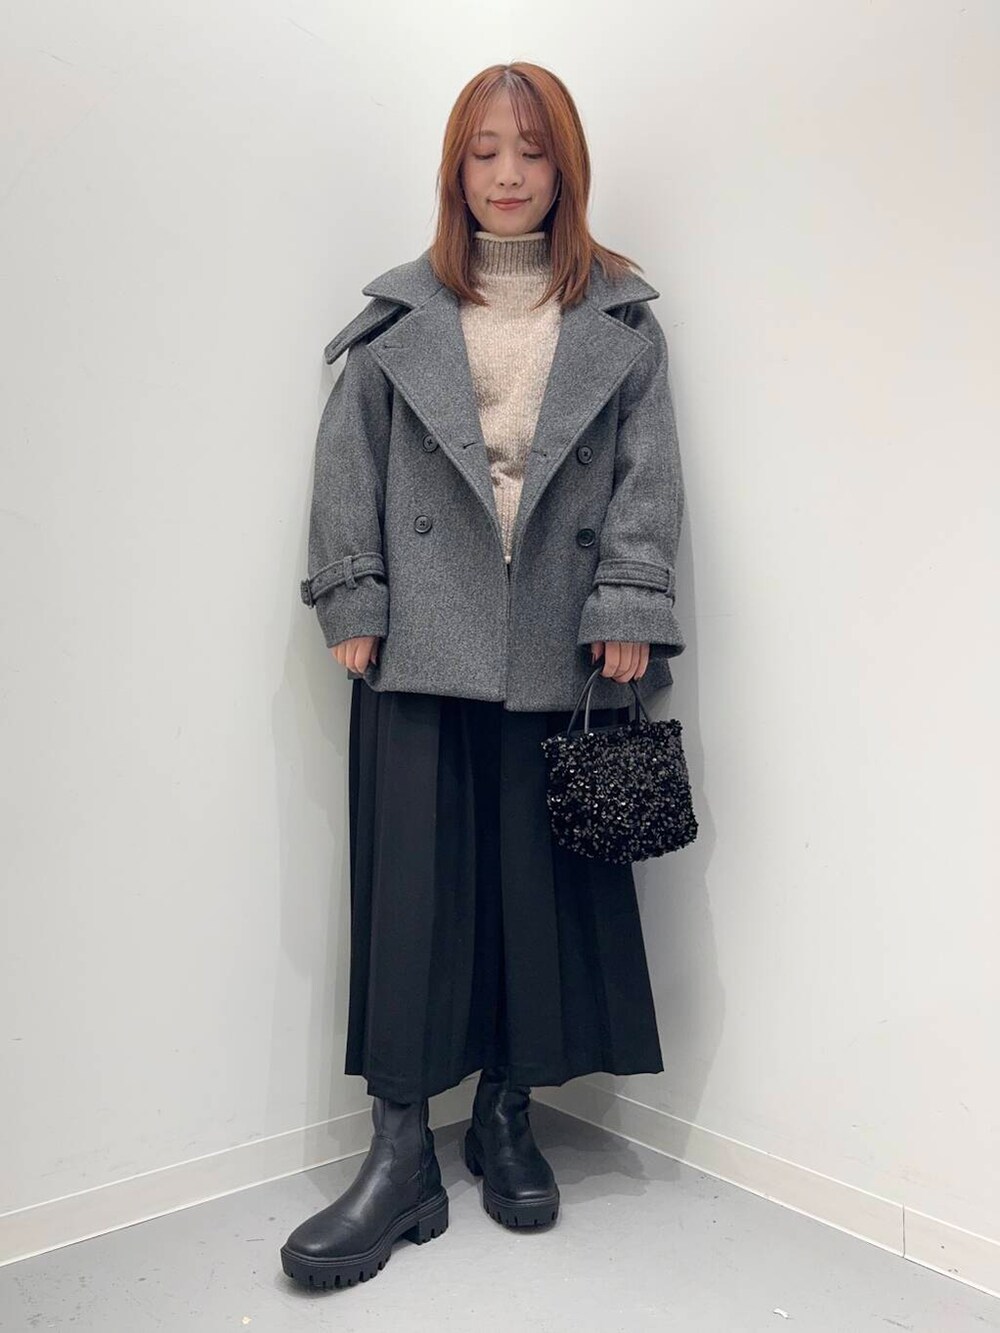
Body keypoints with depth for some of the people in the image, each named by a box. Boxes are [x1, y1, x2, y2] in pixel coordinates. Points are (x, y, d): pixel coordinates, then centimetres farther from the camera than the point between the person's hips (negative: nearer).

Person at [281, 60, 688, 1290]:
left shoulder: (620, 317, 10)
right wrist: (353, 606, -1)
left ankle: (507, 1119, 28)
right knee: (412, 889, -1)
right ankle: (400, 1151, 13)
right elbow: (349, 464, 6)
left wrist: (628, 612, -6)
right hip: (421, 648, 0)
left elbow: (647, 474, 4)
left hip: (558, 652, 1)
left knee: (544, 885, 7)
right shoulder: (400, 314, 9)